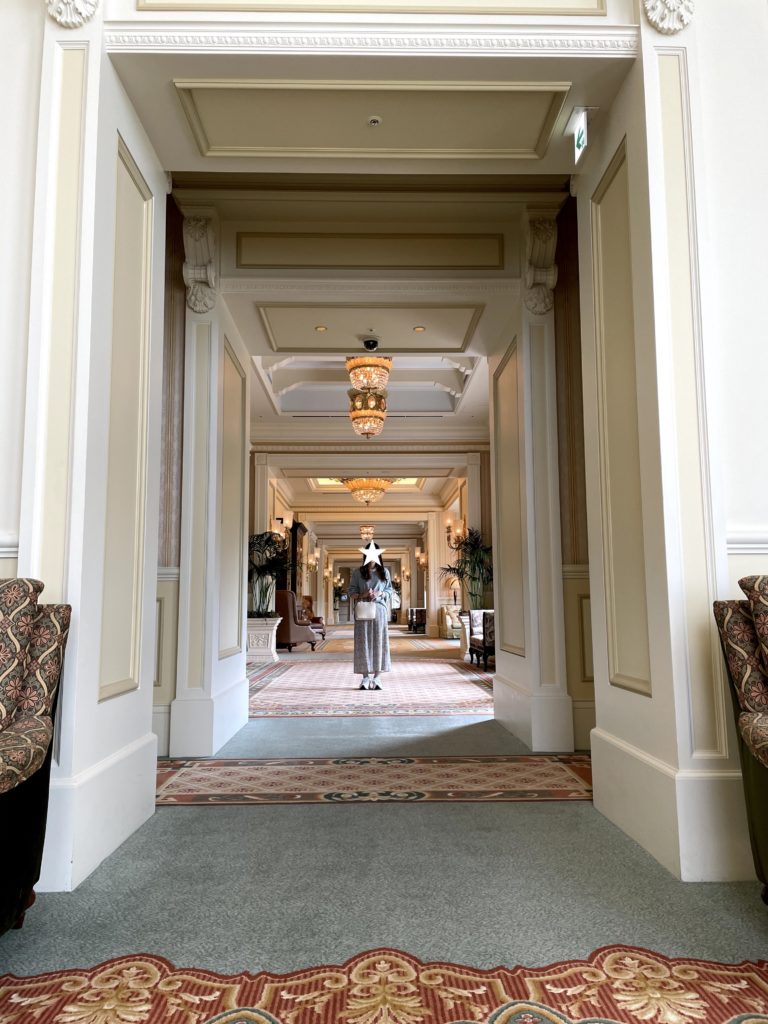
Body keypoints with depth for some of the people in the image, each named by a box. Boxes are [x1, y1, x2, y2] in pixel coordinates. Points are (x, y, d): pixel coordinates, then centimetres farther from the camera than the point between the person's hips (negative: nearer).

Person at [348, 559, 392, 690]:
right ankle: (365, 677, 1)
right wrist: (363, 595, -13)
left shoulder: (384, 572, 10)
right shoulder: (358, 572, 6)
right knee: (363, 642, -3)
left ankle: (377, 677, 4)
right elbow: (351, 590, 4)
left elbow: (389, 589, 11)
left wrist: (380, 593, -8)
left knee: (379, 641, -1)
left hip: (379, 609, 1)